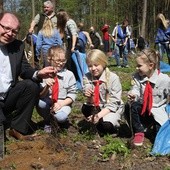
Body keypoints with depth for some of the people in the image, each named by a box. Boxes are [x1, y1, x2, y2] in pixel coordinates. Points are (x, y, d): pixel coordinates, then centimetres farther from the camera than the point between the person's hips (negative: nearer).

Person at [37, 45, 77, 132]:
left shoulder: (69, 75, -3)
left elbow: (72, 94, -2)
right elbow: (41, 95, -6)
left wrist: (61, 104, -16)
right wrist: (46, 86, -27)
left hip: (63, 103, -1)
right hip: (48, 102, 2)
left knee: (61, 117, -33)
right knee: (40, 103, -32)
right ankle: (47, 122, -1)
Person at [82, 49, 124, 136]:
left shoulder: (113, 78, -17)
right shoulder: (87, 77, -8)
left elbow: (113, 103, -17)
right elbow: (91, 102, -10)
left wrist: (99, 115, -28)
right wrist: (89, 97, -34)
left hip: (112, 108, -3)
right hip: (97, 107, 3)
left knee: (106, 125, -32)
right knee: (85, 108, -29)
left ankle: (113, 126, 5)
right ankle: (99, 126, -3)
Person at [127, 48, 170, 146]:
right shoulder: (137, 77, -8)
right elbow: (135, 90, -18)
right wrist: (133, 96, -42)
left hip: (158, 111, -1)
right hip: (143, 109, 2)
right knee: (134, 106, -34)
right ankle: (139, 132, -14)